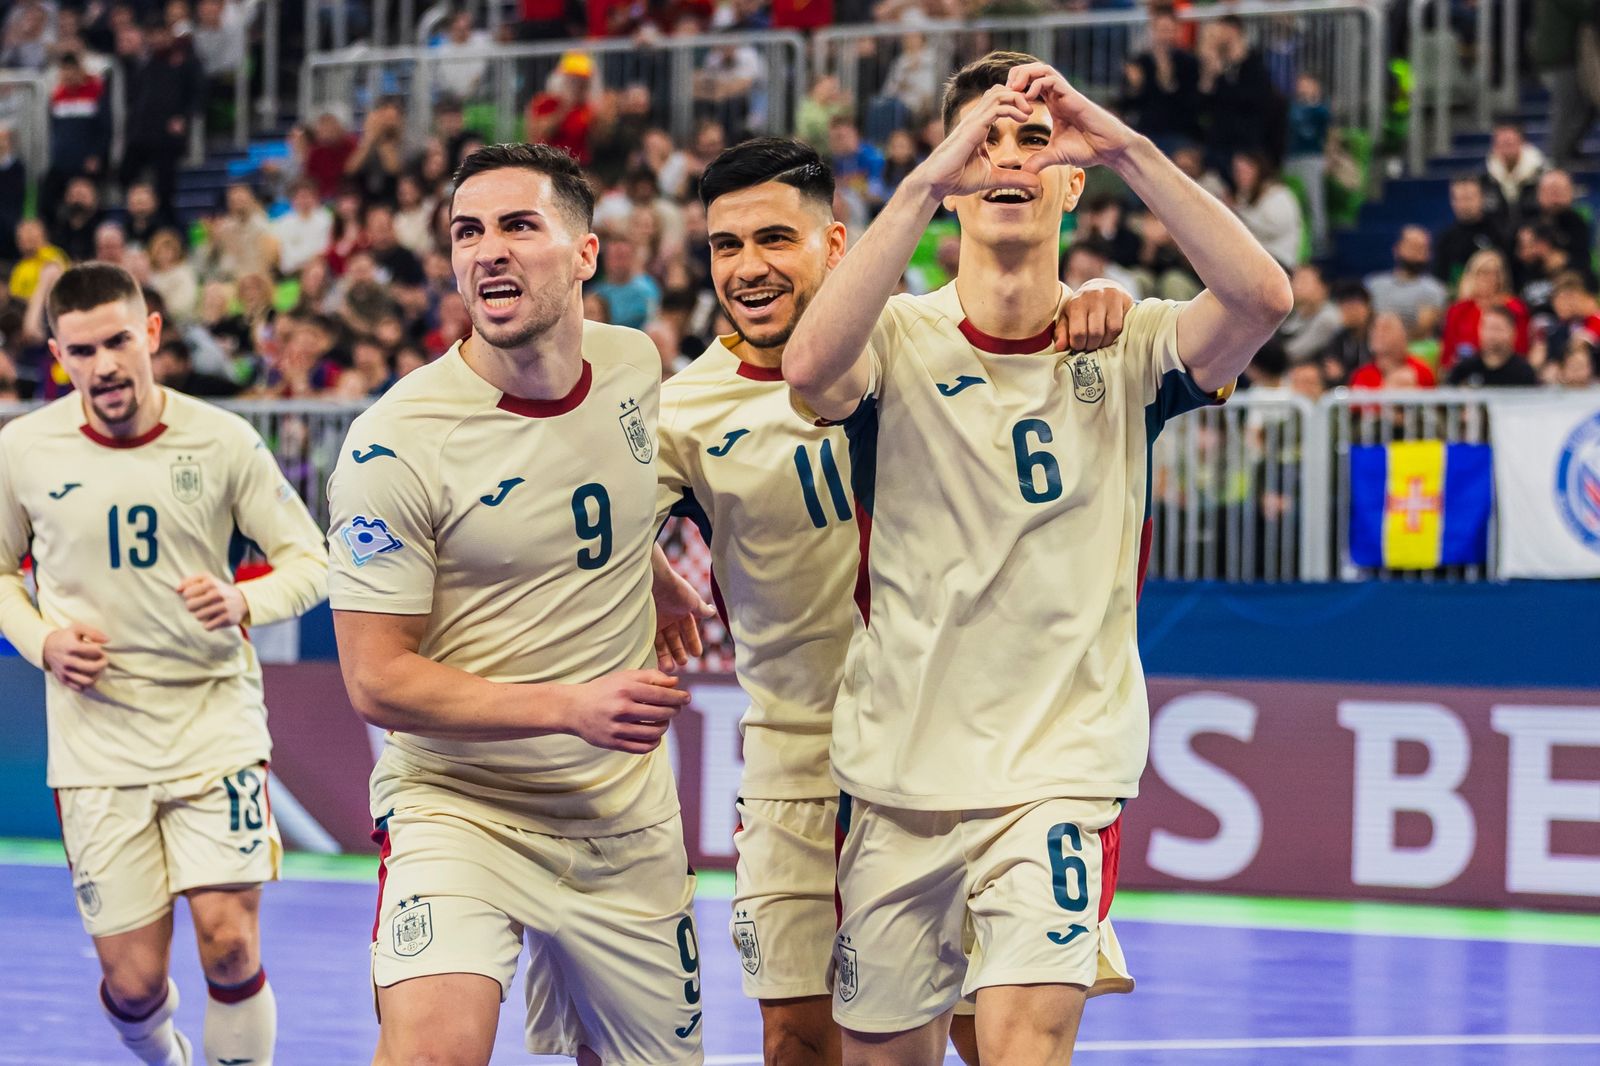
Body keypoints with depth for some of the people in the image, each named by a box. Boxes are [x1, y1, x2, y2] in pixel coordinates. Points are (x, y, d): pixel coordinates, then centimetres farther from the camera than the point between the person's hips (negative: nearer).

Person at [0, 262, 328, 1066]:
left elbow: (310, 561, 3)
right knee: (134, 982, 0)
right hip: (96, 737, 1)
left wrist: (244, 602, -17)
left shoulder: (221, 440, -5)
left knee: (229, 941, -15)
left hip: (215, 720, -1)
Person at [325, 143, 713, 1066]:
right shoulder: (395, 444, -17)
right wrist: (572, 706, -24)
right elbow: (377, 681, -16)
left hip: (627, 816, 5)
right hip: (457, 807, -5)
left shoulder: (635, 365, 0)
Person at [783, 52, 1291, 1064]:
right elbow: (811, 368, -26)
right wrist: (925, 183, -32)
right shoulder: (899, 340, -2)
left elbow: (1264, 298, -20)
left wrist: (1128, 149, -27)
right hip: (899, 774, 2)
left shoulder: (1125, 347, 0)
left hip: (1062, 769, -1)